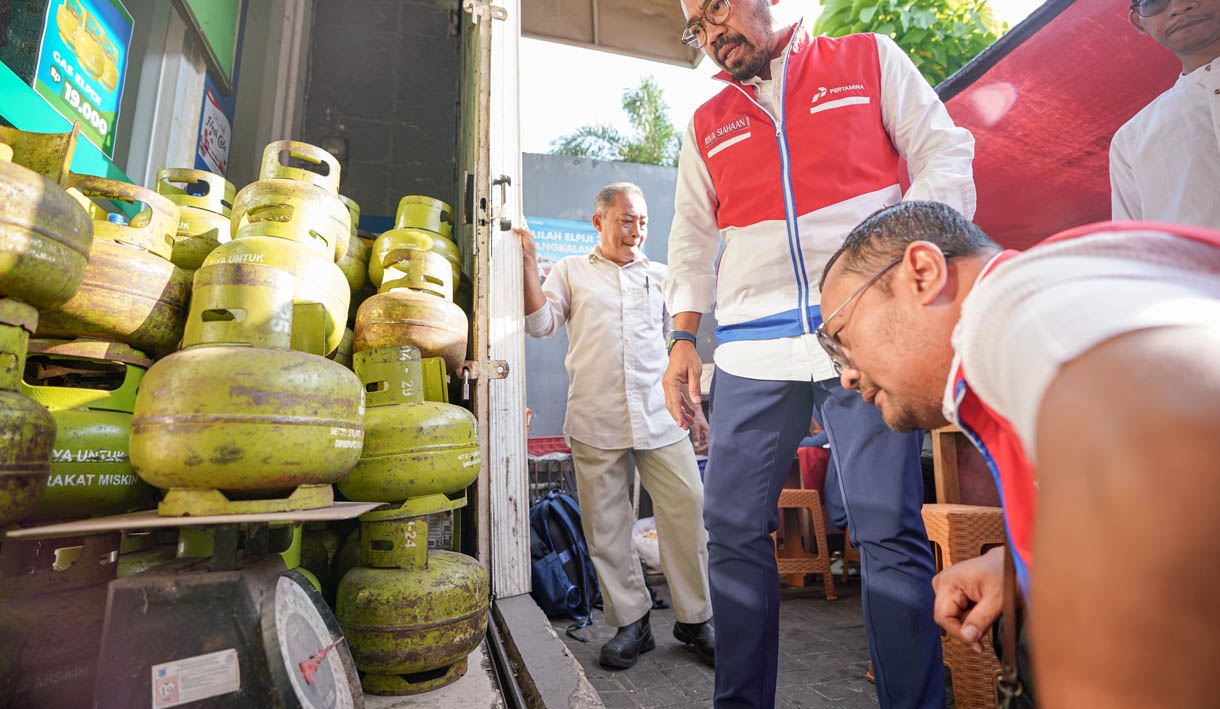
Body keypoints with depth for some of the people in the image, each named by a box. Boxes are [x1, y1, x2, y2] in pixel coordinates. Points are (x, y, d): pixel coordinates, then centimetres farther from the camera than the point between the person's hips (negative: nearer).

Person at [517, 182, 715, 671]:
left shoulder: (660, 276, 18)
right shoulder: (571, 271, 13)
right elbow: (540, 324, 2)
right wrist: (529, 264, -5)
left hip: (660, 417, 2)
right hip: (595, 421, -1)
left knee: (687, 512, -1)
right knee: (605, 525, 5)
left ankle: (695, 619, 19)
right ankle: (631, 622, 23)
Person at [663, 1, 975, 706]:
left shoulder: (869, 58, 17)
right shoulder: (707, 125, 22)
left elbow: (944, 152, 11)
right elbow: (693, 238, 19)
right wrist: (683, 338, 10)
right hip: (752, 354, 3)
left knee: (889, 530, -3)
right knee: (733, 530, 3)